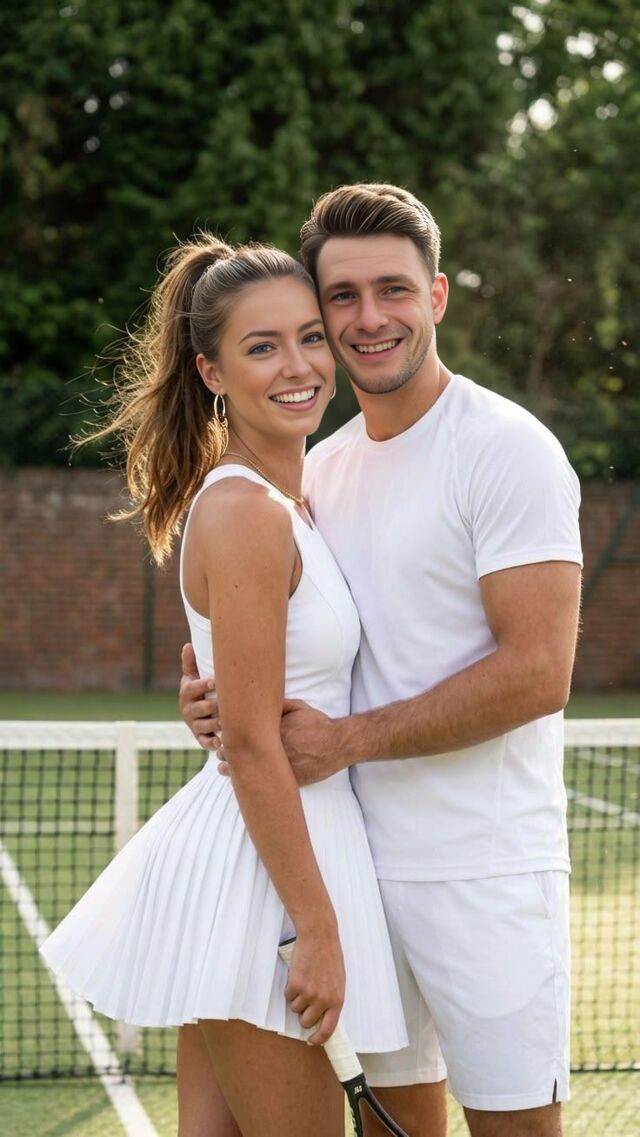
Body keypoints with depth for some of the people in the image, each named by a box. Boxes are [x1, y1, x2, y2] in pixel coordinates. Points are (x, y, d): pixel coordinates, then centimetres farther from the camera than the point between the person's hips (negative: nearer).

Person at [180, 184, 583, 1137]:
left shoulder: (507, 448, -10)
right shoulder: (320, 468, 12)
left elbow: (537, 673, -17)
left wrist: (348, 738, -19)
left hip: (484, 869, -6)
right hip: (356, 857, 6)